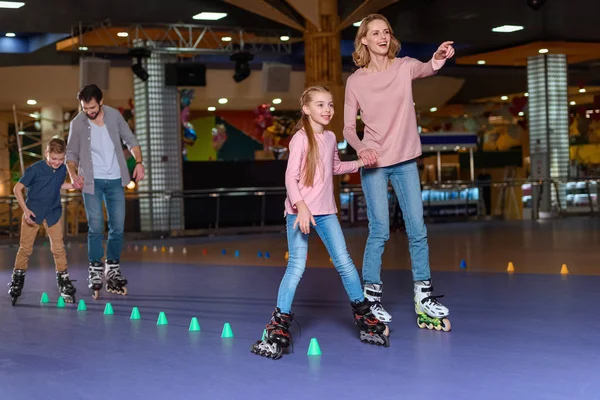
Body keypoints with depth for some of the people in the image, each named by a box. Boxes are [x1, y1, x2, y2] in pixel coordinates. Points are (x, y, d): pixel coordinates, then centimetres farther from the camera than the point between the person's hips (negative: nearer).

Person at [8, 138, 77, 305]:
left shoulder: (62, 169, -5)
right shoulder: (35, 169, -19)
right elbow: (17, 188, -14)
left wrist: (74, 185, -3)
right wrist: (25, 209, -19)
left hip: (53, 213, 3)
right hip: (33, 213, -3)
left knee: (58, 248, 0)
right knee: (25, 248, 5)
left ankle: (64, 282, 9)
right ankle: (16, 281, 20)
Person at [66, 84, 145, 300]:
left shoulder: (114, 115, -1)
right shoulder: (77, 124, -6)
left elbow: (130, 140, 7)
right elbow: (71, 153, 0)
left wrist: (139, 162, -9)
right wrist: (73, 173, -18)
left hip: (115, 180, 2)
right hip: (92, 182, -2)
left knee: (117, 227, 3)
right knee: (96, 227, -9)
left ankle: (113, 271, 16)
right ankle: (95, 273, 0)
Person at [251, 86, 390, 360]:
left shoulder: (330, 138, 11)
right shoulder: (301, 138, -9)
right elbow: (290, 176, -16)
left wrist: (359, 163, 16)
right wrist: (301, 206, -29)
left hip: (325, 212, 6)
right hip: (299, 212, -6)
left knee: (344, 263, 4)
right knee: (296, 267, -11)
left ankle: (365, 317, 17)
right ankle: (279, 325, -3)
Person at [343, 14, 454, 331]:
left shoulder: (404, 67, 0)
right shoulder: (355, 81, -2)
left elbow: (424, 70, -24)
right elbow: (348, 128, -1)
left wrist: (438, 60, -48)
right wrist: (360, 148, -22)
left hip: (405, 161, 2)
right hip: (374, 163, -2)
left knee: (417, 230, 6)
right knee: (380, 231, -3)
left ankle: (424, 296, 17)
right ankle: (371, 299, 8)